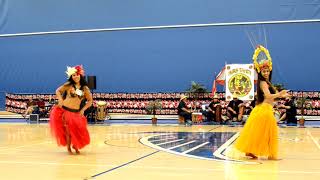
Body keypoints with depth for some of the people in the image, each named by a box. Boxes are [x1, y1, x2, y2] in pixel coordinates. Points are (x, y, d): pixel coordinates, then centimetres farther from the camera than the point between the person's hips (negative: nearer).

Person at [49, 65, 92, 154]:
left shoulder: (85, 88, 4)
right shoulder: (68, 85, -2)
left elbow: (90, 101, 10)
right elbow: (58, 91, 4)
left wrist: (83, 110, 1)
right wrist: (60, 100, -11)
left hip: (76, 113, 2)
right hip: (65, 110, -2)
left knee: (78, 131, 1)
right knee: (68, 130, -1)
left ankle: (75, 146, 28)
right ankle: (68, 148, 17)